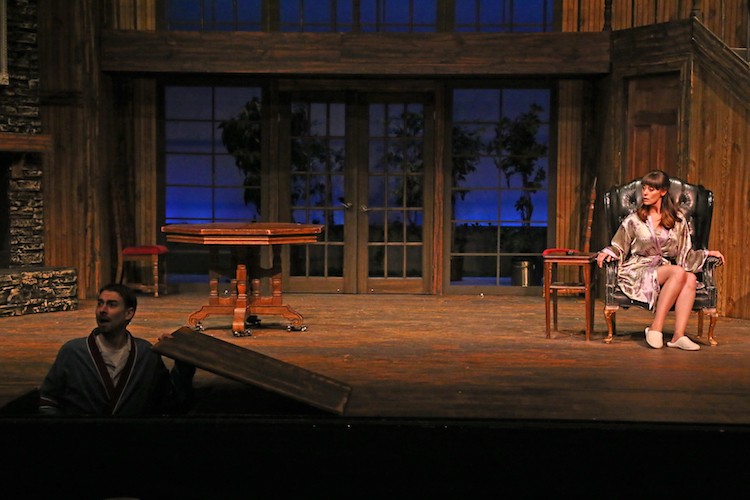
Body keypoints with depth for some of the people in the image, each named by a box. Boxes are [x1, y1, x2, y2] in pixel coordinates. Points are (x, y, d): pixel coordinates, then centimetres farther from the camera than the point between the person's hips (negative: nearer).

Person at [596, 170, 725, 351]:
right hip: (637, 273, -3)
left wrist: (708, 253, 3)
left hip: (666, 272, 3)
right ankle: (655, 328, -32)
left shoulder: (678, 221, 13)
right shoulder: (634, 220, 7)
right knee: (679, 272, -31)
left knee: (691, 279, -30)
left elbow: (686, 254, 16)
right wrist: (606, 253, -12)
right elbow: (617, 247, 8)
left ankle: (678, 335, -35)